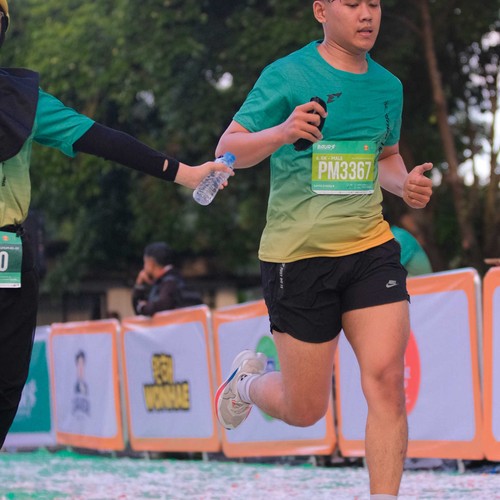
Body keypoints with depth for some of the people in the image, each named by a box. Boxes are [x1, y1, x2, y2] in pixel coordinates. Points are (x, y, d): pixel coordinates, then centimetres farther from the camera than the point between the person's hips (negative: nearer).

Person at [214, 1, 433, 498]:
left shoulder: (388, 86, 9)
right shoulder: (286, 75, -8)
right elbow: (227, 149, -9)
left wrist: (405, 183, 2)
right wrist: (281, 132, -28)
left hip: (370, 247, 4)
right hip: (298, 252, -4)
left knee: (386, 379, -13)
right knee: (306, 409, 5)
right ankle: (248, 380, 39)